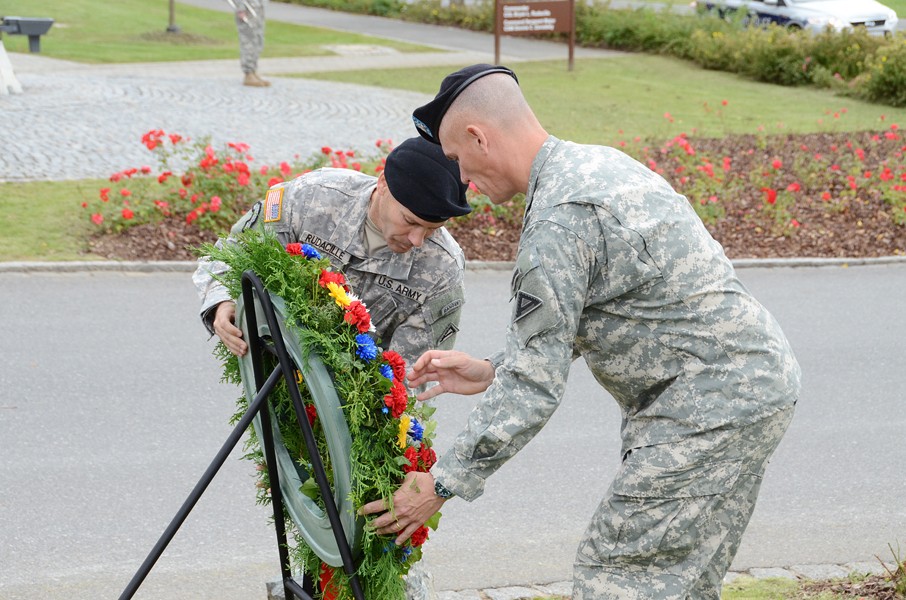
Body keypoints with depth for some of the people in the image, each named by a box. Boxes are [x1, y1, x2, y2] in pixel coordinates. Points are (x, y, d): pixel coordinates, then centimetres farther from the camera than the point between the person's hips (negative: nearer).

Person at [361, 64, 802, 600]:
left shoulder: (559, 220, -21)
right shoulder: (596, 162, 11)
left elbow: (534, 389, -20)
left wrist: (443, 485, -12)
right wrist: (493, 373, 16)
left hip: (714, 406, -10)